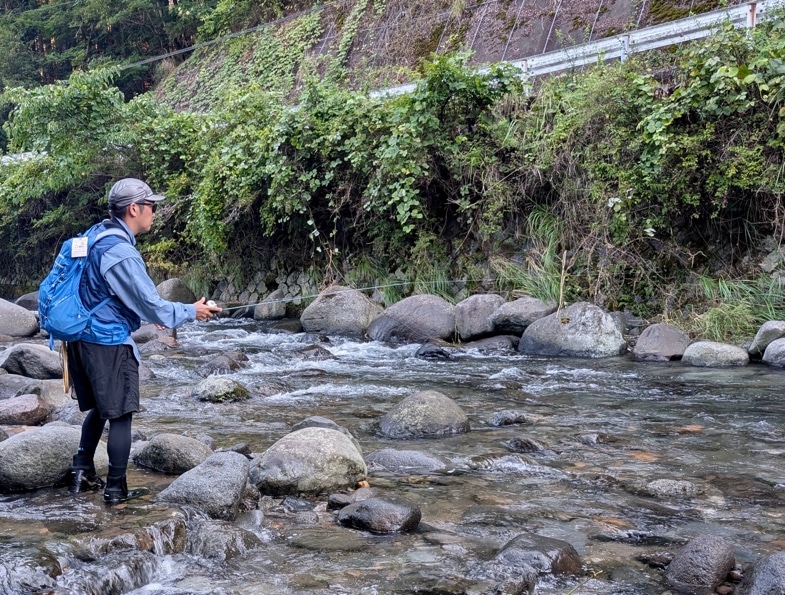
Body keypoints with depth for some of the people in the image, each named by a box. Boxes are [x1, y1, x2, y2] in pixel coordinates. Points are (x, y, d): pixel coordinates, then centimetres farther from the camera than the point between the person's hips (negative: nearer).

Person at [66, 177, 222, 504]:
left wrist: (152, 313, 23)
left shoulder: (97, 234, 7)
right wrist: (191, 311, -1)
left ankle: (81, 474, 26)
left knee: (98, 409, 22)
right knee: (120, 415, 1)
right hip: (109, 343, -9)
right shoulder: (121, 252, -22)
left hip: (81, 337, 9)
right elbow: (152, 306, -17)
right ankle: (115, 488, 7)